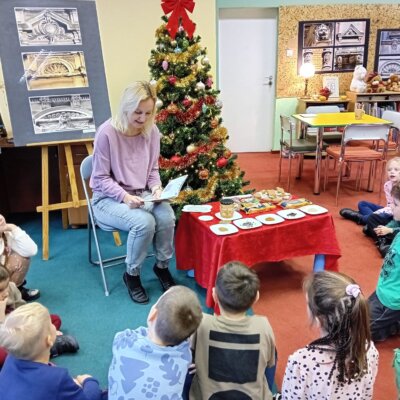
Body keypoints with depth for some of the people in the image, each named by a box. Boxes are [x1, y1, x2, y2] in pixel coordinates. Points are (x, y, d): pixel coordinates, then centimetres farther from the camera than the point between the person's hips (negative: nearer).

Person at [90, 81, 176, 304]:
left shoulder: (152, 131, -2)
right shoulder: (107, 133, -18)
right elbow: (101, 178, -13)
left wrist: (156, 187, -10)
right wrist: (125, 196, -26)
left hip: (142, 194, 5)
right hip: (109, 198, -4)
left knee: (167, 217, -25)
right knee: (144, 222, -32)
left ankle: (162, 266, 4)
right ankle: (132, 274, -4)